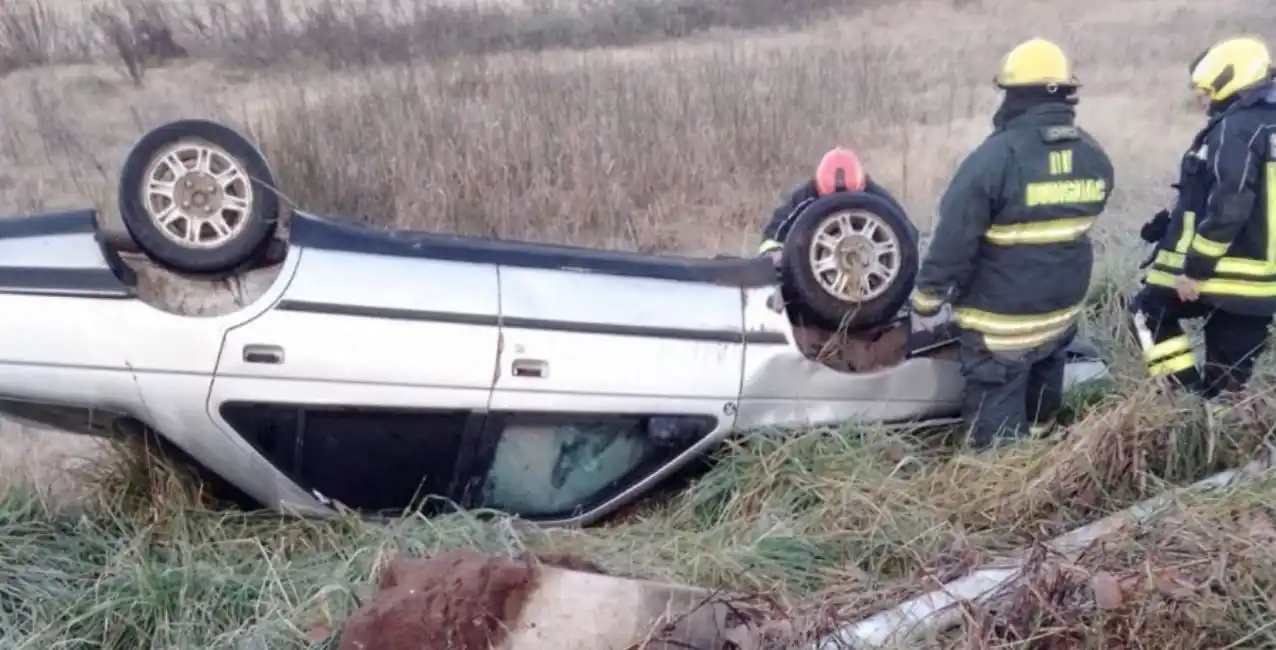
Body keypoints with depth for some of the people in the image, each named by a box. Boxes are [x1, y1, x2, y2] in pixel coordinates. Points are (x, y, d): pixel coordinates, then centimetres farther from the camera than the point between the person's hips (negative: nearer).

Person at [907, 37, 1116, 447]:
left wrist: (925, 303, -10)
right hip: (1064, 310, 7)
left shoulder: (994, 157, -21)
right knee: (1039, 403, 28)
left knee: (999, 426, 3)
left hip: (1002, 322, -7)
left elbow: (952, 241, -19)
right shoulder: (1096, 157, 0)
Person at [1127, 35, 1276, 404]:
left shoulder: (1235, 129, -13)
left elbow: (1227, 208, -22)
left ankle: (1190, 397, 5)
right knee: (1228, 374, 12)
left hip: (1226, 273, -8)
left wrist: (1195, 267, -19)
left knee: (1148, 312, 12)